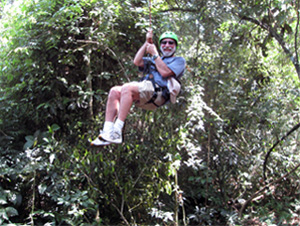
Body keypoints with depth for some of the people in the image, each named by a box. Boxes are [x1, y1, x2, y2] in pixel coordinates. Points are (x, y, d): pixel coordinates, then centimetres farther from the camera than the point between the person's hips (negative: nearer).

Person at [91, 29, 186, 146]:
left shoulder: (179, 60, 15)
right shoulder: (154, 59, 35)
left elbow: (165, 72, -5)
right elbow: (137, 62, 18)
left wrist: (154, 53, 2)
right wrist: (147, 43, 20)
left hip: (158, 93, -7)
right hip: (144, 90, 7)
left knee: (127, 88, -32)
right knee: (114, 91, -14)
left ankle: (117, 133, -37)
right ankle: (107, 131, -23)